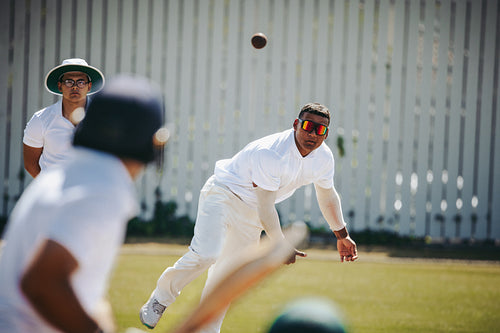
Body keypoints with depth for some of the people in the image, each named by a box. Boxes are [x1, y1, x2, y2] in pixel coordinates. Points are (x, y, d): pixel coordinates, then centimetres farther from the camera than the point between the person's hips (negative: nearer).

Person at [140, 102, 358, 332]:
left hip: (250, 215, 7)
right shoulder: (269, 154, -31)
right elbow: (265, 208, -26)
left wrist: (342, 235, 21)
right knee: (207, 254, -27)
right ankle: (161, 297, -5)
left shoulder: (323, 158, -7)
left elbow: (327, 195, 13)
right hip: (222, 195, -7)